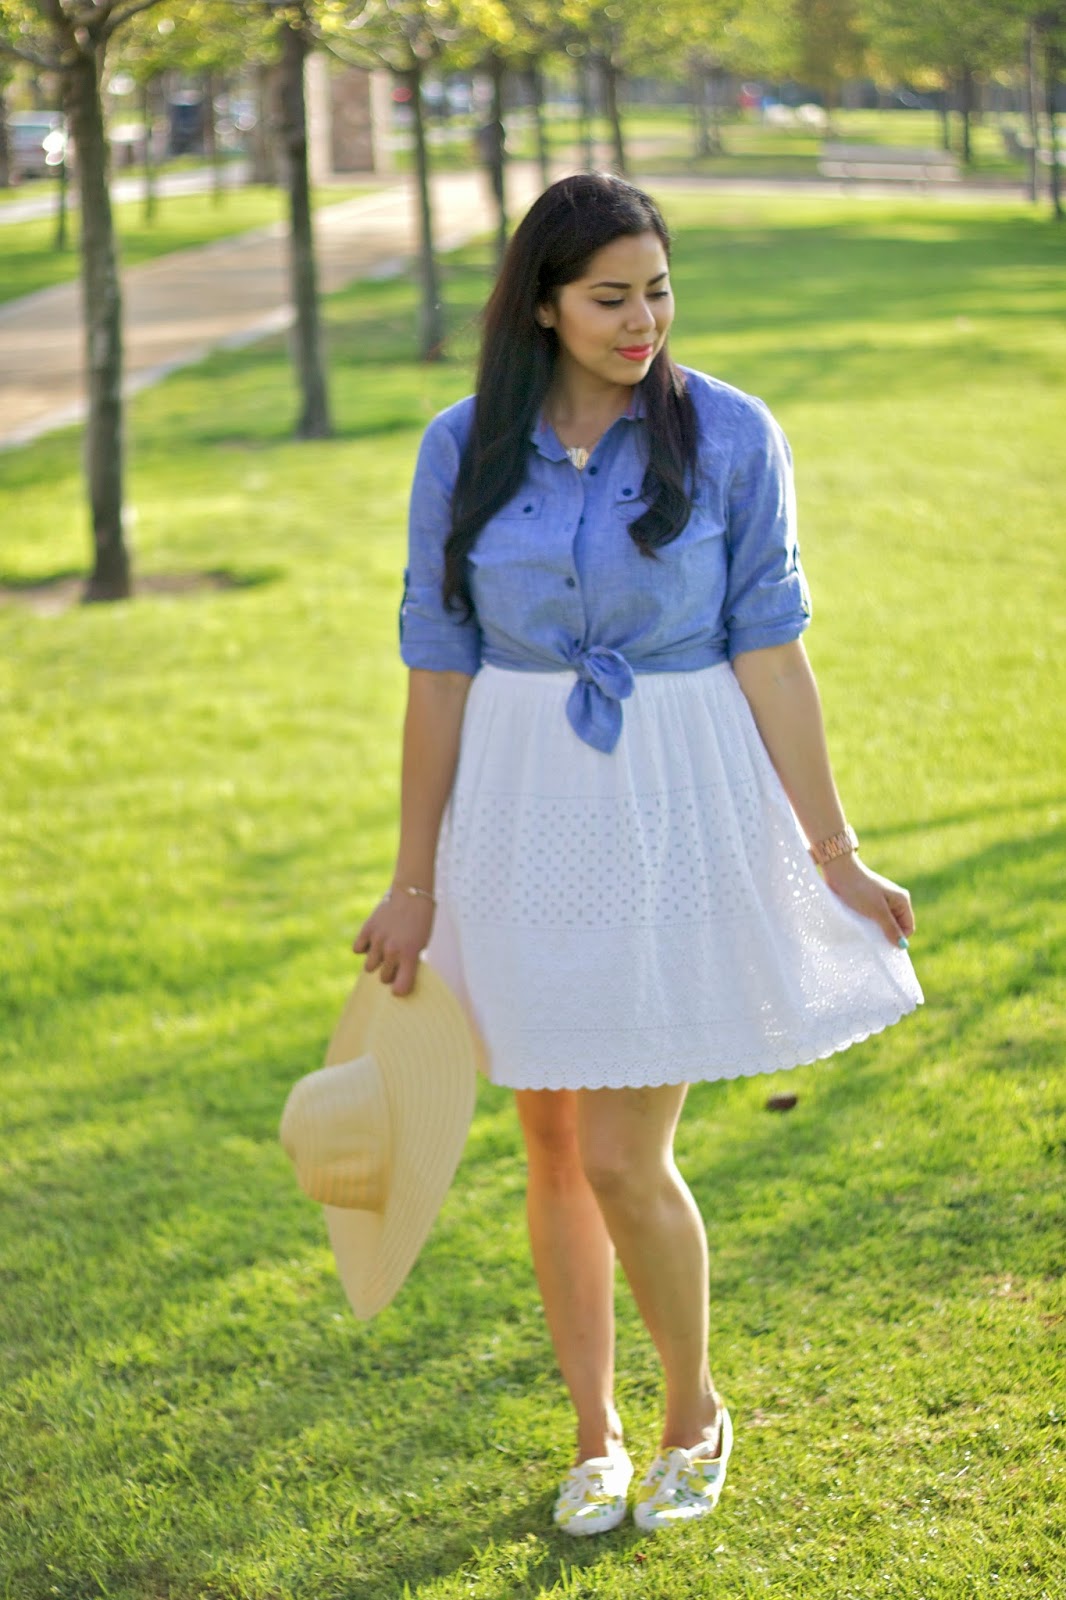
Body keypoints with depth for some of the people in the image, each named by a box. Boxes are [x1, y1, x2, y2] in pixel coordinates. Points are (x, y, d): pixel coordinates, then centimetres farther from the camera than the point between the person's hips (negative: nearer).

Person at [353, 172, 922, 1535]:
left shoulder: (729, 435, -6)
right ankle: (594, 1437, 29)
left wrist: (830, 849, -4)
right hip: (523, 811, 3)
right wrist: (415, 880, 5)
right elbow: (439, 666, 3)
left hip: (674, 809, -3)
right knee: (553, 1145, 11)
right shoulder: (465, 449, -1)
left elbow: (767, 645, -4)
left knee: (624, 1159, -5)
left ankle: (695, 1408, 22)